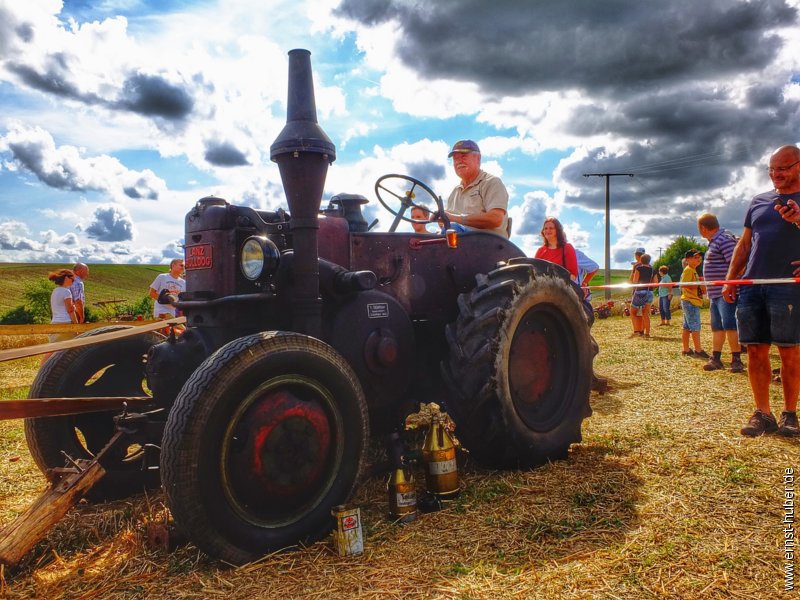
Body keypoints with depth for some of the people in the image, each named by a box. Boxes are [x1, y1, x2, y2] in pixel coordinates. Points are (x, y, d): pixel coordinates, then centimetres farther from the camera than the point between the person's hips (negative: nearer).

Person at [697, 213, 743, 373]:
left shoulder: (724, 239, -14)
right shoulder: (714, 241, 18)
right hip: (715, 293, 10)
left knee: (729, 325, -9)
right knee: (717, 327, 12)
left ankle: (736, 360, -5)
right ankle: (715, 358, 17)